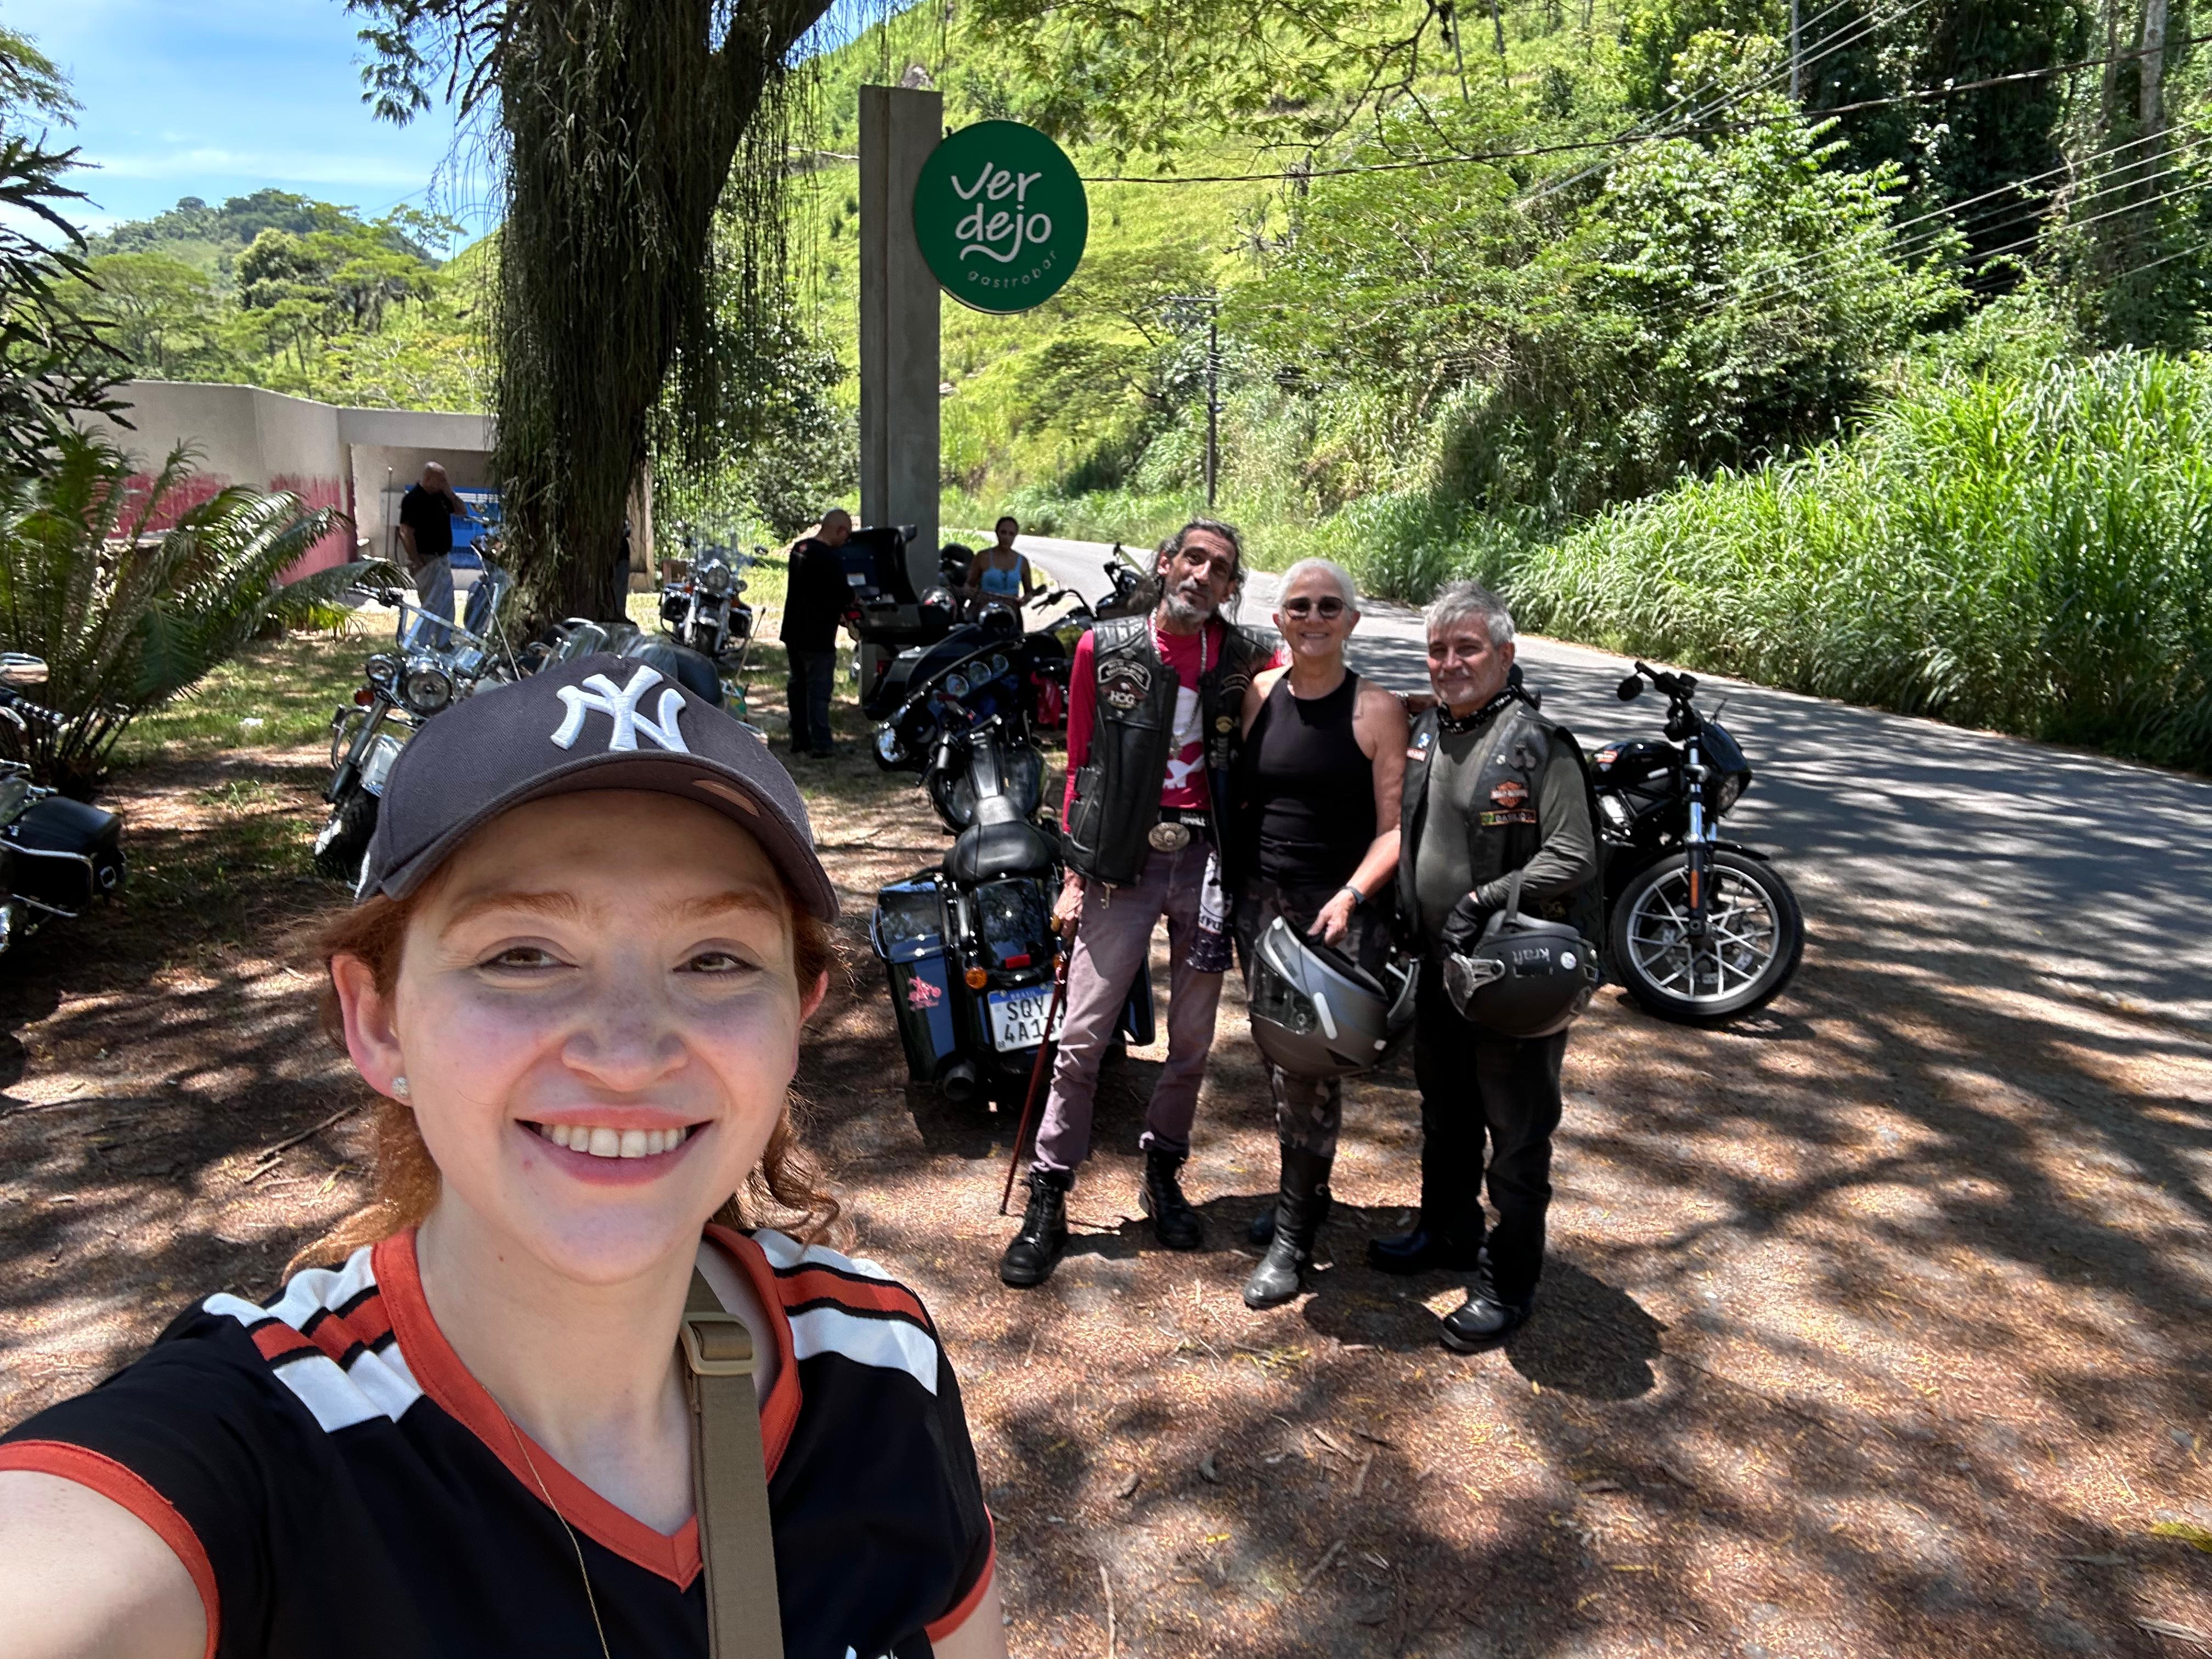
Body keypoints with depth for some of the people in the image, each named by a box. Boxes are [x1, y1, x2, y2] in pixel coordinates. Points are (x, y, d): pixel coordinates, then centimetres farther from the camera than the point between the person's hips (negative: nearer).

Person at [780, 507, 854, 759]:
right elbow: (844, 595, -20)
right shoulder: (830, 558, -21)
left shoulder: (799, 548, 8)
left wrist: (836, 612, 13)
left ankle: (799, 740, 22)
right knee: (819, 689, -3)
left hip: (794, 633, 9)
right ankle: (821, 744, -2)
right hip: (817, 638, -9)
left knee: (798, 686, 15)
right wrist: (853, 594, 3)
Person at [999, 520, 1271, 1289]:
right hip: (1122, 857, -2)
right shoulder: (1105, 649, 3)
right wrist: (1074, 873, 1)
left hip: (1207, 858, 2)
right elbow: (1081, 765, 5)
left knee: (1192, 1037, 11)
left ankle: (1163, 1175, 31)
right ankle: (1047, 1203, 9)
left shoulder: (1246, 661, 5)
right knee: (1084, 1035, -2)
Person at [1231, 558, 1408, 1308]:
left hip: (1341, 913, -5)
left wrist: (1351, 895, -23)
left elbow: (1395, 825, -10)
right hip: (1262, 900, 5)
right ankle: (1305, 1191, 34)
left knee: (1309, 1066, -9)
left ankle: (1293, 1236, 4)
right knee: (1278, 1058, 14)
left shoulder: (1376, 709, -7)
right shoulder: (1259, 693, 6)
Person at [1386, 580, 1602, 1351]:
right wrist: (1402, 931, 12)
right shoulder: (1424, 735, 8)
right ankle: (1448, 1231, 44)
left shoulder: (1538, 745, -15)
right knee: (1445, 1114, 24)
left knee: (1517, 1134, 5)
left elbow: (1571, 858, -20)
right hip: (1439, 966, 8)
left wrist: (1484, 901, -26)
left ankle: (1508, 1284, 19)